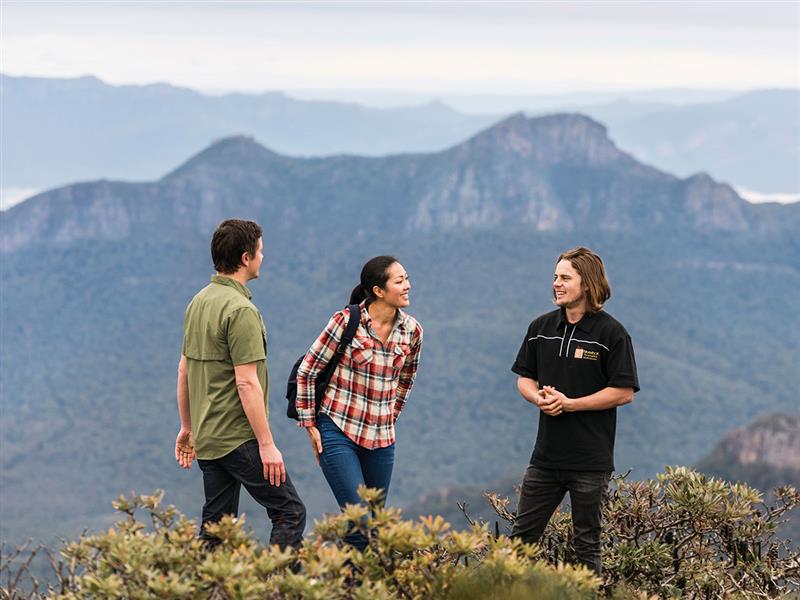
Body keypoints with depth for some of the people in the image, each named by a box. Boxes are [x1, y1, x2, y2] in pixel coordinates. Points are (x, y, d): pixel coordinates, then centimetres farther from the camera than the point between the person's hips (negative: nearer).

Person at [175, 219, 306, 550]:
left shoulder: (199, 302, 11)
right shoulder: (241, 309, -17)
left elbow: (184, 369, 17)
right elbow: (247, 383, -21)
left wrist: (187, 427, 24)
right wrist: (267, 444, -18)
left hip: (206, 436, 9)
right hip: (238, 437, -9)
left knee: (215, 526, 11)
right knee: (290, 513, -3)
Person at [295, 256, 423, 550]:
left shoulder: (412, 331, 2)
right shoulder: (346, 322, -12)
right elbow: (307, 371, -4)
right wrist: (309, 424, -2)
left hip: (381, 439, 5)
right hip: (338, 434, -5)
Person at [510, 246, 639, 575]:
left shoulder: (612, 334, -9)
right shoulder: (540, 328, 7)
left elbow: (623, 392, -11)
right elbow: (524, 378, 15)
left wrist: (569, 403, -17)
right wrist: (539, 397, -9)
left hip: (591, 460, -5)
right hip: (546, 456, 5)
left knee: (586, 545, 5)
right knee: (521, 536, 7)